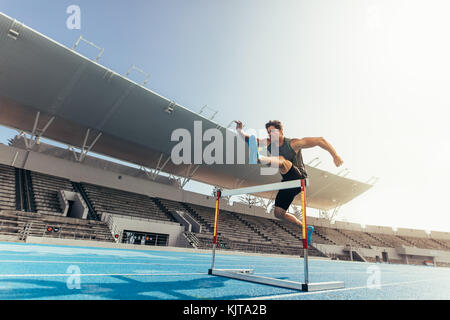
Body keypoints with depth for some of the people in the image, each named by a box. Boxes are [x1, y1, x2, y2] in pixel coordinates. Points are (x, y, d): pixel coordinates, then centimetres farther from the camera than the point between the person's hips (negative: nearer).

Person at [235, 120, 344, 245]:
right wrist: (240, 131, -13)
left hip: (299, 179, -7)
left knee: (282, 161, -31)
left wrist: (335, 156, -15)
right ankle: (305, 228, 20)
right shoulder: (268, 143, 3)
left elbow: (320, 141, -10)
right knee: (279, 213, 6)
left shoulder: (293, 144, -12)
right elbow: (248, 140, 6)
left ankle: (261, 159, -62)